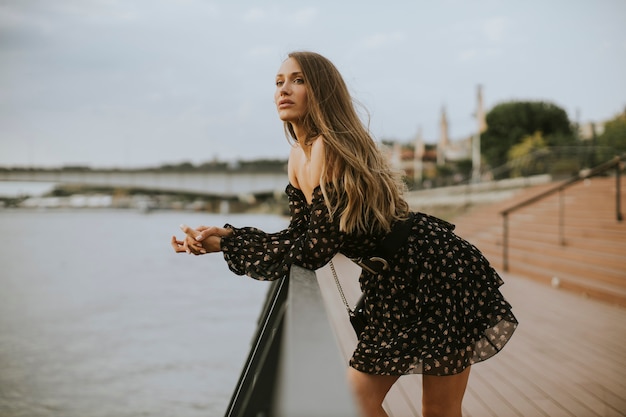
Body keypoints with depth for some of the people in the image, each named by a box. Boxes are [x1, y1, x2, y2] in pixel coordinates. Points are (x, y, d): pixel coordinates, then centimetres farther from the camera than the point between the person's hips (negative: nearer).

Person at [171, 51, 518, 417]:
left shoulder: (330, 146, -21)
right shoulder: (299, 157, 6)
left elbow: (315, 250, -22)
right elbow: (300, 237, 6)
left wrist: (226, 241, -19)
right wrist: (227, 237, -5)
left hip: (438, 274, -9)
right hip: (393, 285, 9)